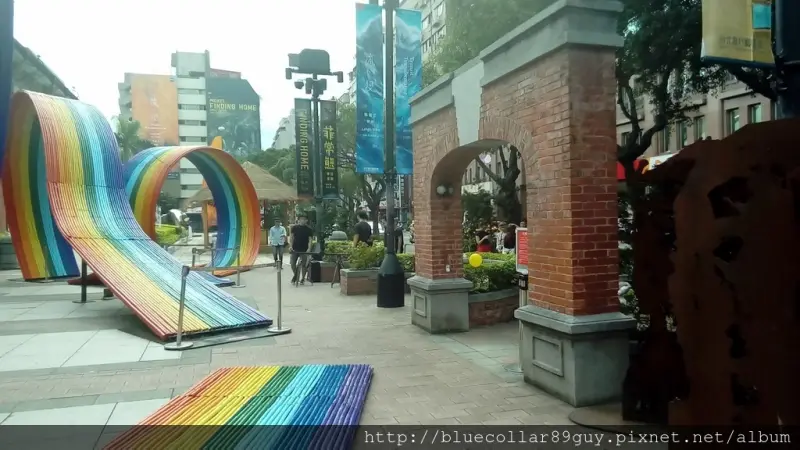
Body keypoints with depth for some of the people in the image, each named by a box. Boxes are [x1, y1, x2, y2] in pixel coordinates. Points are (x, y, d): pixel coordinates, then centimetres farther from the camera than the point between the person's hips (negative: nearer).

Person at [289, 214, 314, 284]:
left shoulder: (309, 229, -1)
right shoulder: (294, 228, 3)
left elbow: (310, 239, -4)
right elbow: (291, 237, 5)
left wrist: (309, 248, -17)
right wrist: (291, 246, -7)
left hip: (304, 250, -1)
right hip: (295, 249, 2)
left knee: (303, 264, 2)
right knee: (292, 263, 1)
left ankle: (302, 279, 14)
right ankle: (295, 275, 26)